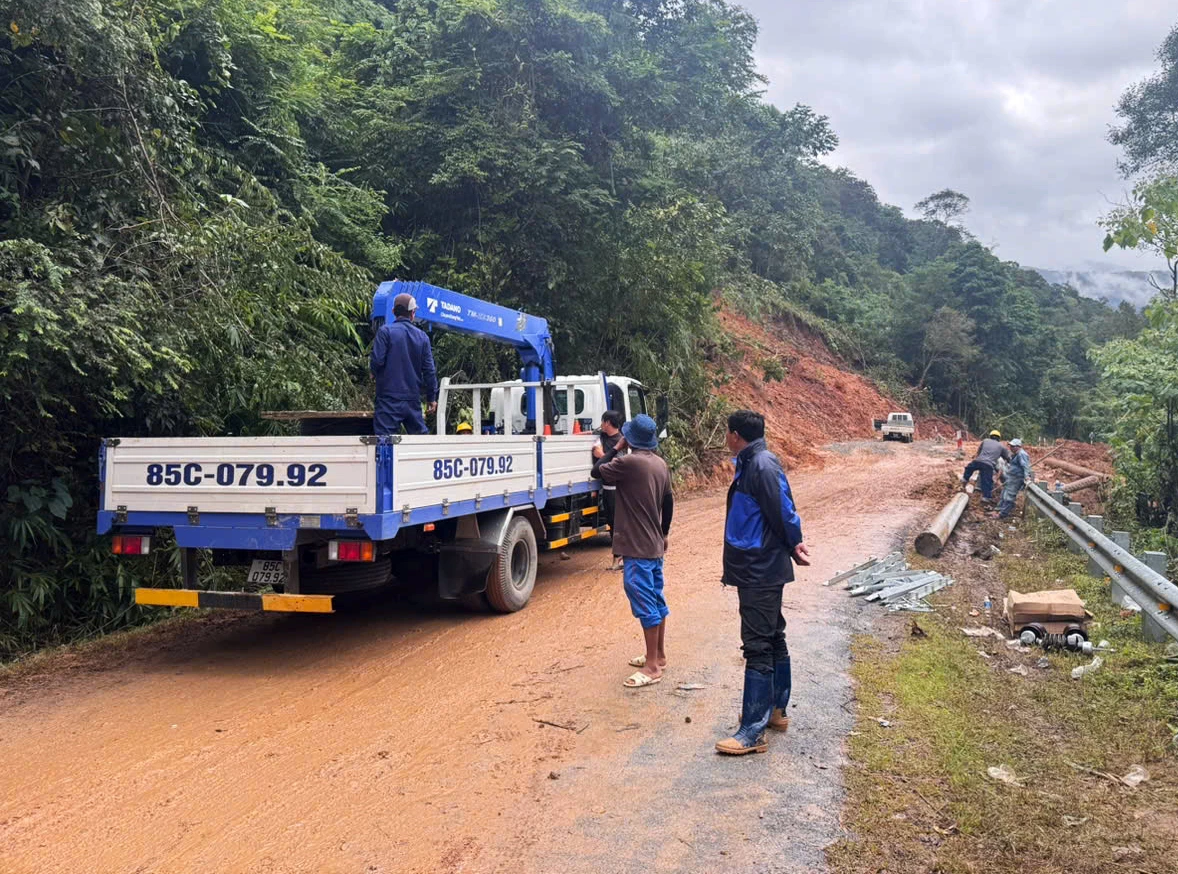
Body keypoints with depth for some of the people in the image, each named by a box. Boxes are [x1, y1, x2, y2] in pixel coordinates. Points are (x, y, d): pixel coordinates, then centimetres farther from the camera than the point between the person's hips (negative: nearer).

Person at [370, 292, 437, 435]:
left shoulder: (385, 331, -6)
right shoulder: (422, 336, 5)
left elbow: (377, 361, -13)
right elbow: (429, 370, 4)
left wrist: (375, 373, 11)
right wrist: (432, 397, 13)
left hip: (390, 397, -4)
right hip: (414, 399, 4)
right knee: (420, 433, 15)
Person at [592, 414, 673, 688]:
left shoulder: (629, 462, -19)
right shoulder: (660, 464, 6)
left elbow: (597, 471, -6)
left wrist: (617, 447, 4)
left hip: (637, 547, -9)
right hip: (655, 544, 9)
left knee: (645, 605, -4)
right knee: (656, 600, 17)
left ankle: (653, 667, 1)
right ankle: (659, 655, 29)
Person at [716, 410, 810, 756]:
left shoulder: (762, 465, -19)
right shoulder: (750, 464, 11)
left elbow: (784, 511, -19)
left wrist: (793, 545, -5)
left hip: (761, 573, -10)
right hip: (758, 570, 10)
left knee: (758, 648, -7)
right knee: (772, 641, 19)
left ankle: (753, 732, -2)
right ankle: (776, 710, 32)